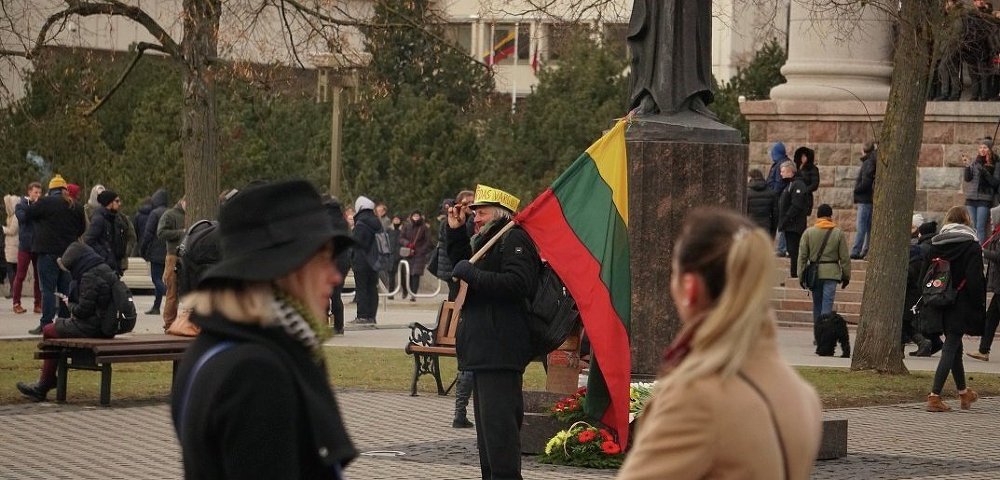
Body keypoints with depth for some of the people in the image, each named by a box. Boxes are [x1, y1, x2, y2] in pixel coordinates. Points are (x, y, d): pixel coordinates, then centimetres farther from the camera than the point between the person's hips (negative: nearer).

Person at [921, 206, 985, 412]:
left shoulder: (936, 244, 5)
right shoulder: (971, 245, -10)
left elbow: (924, 275, 6)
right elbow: (976, 280, -16)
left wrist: (929, 301, 13)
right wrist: (980, 305, -9)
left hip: (940, 307, 6)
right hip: (961, 307, -6)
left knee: (955, 348, 20)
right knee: (950, 349, -4)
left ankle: (963, 393, 35)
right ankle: (934, 397, -12)